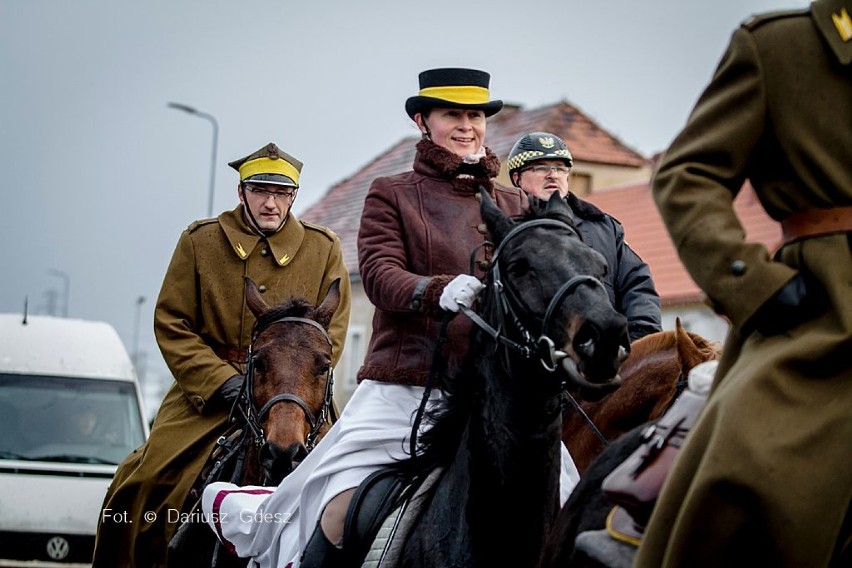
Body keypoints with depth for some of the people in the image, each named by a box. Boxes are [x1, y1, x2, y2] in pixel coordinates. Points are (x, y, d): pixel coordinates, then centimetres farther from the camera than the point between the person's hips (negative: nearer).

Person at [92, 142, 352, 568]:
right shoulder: (199, 241, 4)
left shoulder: (324, 249, 6)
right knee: (141, 482, -12)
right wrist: (223, 382, -11)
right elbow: (171, 324, 1)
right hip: (207, 393, 0)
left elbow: (332, 332, 3)